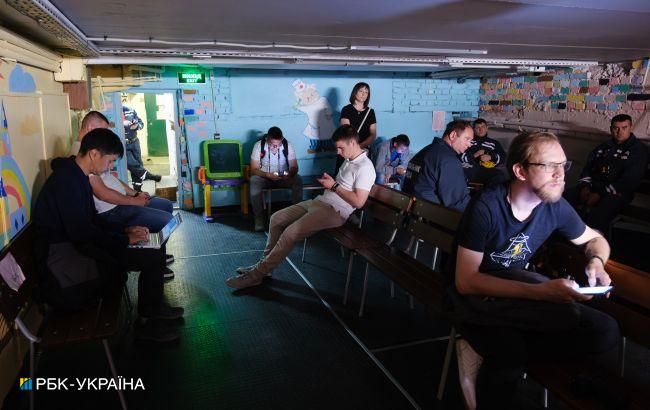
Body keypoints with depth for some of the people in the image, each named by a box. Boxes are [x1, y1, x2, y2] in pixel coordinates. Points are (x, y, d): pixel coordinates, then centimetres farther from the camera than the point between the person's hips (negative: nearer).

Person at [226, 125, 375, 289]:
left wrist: (334, 186, -15)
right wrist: (328, 180, 11)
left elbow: (358, 202, -21)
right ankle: (264, 265, 8)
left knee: (290, 233, -23)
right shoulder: (349, 160, 16)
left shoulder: (365, 167, -15)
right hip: (320, 201, 10)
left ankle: (256, 275, -12)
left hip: (335, 211, -10)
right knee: (276, 218, 1)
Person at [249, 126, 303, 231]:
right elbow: (254, 169, -15)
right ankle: (259, 217, -23)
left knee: (297, 180, -29)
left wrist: (290, 173, -33)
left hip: (284, 177, 1)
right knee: (254, 181, -33)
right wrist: (267, 175, -34)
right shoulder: (259, 145, -15)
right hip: (264, 176, -1)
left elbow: (294, 167, -8)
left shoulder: (288, 145, -11)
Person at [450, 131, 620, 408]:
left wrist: (596, 262, -10)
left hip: (519, 291, 6)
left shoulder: (555, 206, -6)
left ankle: (509, 352, -11)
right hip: (478, 296, -6)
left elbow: (595, 239, 15)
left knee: (607, 333, -15)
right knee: (509, 352, -37)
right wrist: (538, 291, -33)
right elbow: (465, 281, -25)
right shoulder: (486, 208, -23)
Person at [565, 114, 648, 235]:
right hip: (593, 186, 5)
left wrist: (601, 194, -15)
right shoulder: (603, 147, 24)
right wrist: (585, 186, -5)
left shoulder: (639, 149, 5)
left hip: (617, 192, -5)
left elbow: (631, 180, -6)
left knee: (597, 216, -38)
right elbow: (587, 168, 18)